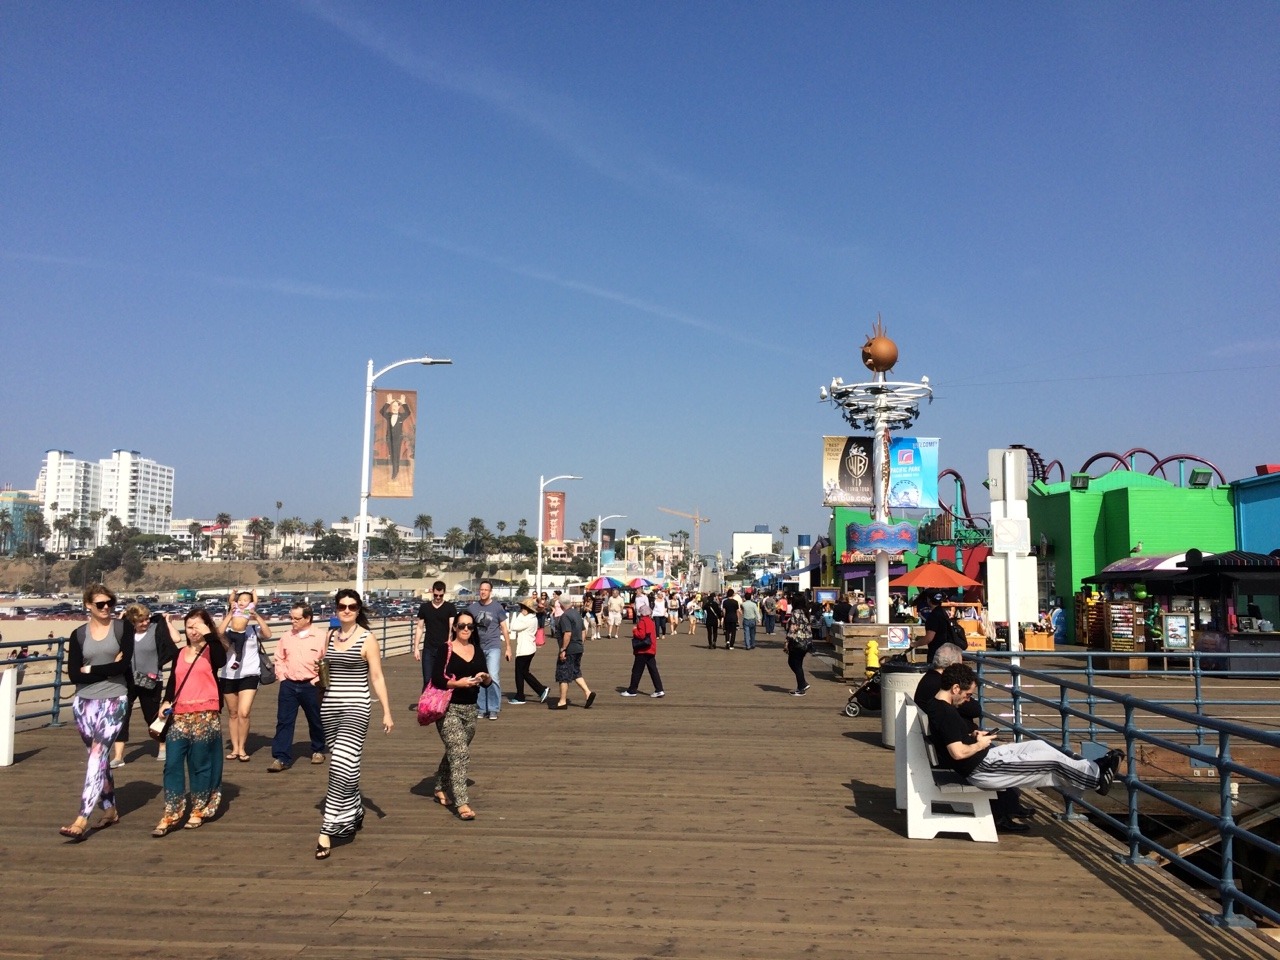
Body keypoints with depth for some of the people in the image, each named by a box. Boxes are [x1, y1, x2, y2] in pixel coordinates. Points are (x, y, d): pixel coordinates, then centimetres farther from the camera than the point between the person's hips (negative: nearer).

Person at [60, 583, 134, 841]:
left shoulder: (122, 629, -1)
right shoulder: (78, 634, 4)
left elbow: (125, 665, -12)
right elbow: (73, 675, -5)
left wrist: (91, 670, -7)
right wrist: (109, 669, -11)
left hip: (114, 700, -3)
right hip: (84, 702, 3)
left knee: (97, 754, -12)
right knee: (100, 756, 12)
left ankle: (82, 819, -16)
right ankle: (110, 809, 26)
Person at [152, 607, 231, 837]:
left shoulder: (211, 651, -1)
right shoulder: (179, 654, 14)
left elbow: (221, 660, -24)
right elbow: (173, 680, 18)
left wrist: (208, 634, -23)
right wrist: (166, 701, 1)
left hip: (205, 715, -4)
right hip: (179, 716, 4)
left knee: (200, 765, 3)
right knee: (172, 764, -1)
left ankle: (199, 811, 17)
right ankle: (170, 815, 5)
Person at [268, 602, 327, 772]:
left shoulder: (320, 638, -8)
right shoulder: (286, 637, 4)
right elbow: (279, 659, 14)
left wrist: (318, 680, -9)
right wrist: (281, 677, 4)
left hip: (311, 686, -3)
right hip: (289, 686, 3)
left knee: (315, 721, 12)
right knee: (284, 722, -2)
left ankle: (318, 751, 31)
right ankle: (281, 758, 0)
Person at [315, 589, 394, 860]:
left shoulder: (367, 638, -5)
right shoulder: (330, 636, 10)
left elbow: (377, 678, -5)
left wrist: (387, 712, -6)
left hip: (355, 707, -6)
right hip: (330, 705, 6)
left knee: (341, 765, -16)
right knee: (343, 766, 14)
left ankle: (328, 830, -13)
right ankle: (354, 813, 33)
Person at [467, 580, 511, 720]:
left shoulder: (497, 607, -1)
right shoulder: (473, 607, 5)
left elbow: (504, 628, 4)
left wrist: (508, 647, 2)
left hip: (493, 647, -3)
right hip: (477, 648, 3)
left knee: (493, 677, -14)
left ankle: (493, 710, -6)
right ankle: (481, 709, 18)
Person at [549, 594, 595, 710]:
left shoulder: (565, 616, -17)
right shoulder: (577, 614, 11)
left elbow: (568, 633, -24)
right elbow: (582, 631, 17)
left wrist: (563, 650, -21)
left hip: (568, 650, -9)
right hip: (578, 649, 9)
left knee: (563, 676, 1)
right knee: (576, 673, 19)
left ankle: (562, 702, 7)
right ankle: (588, 692, 6)